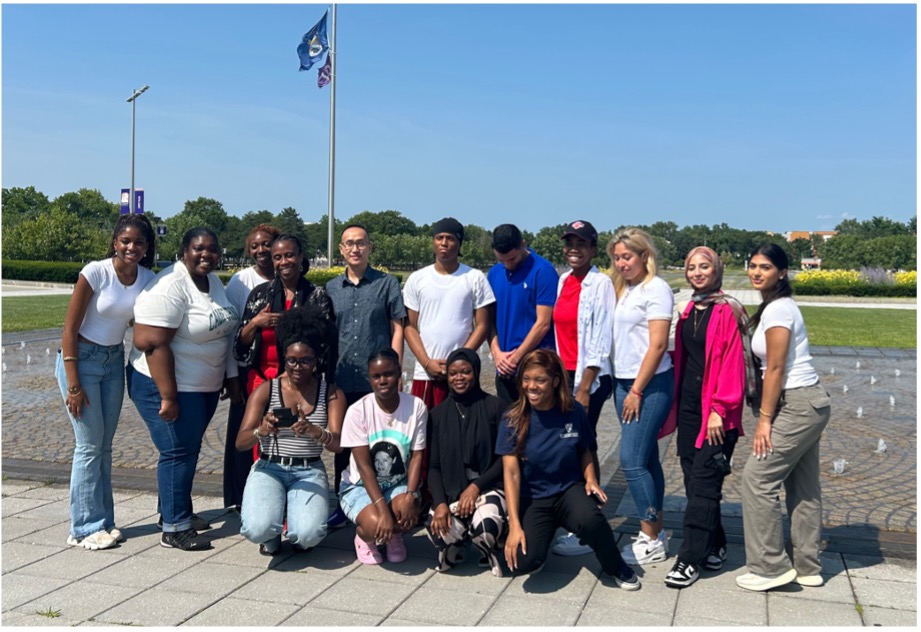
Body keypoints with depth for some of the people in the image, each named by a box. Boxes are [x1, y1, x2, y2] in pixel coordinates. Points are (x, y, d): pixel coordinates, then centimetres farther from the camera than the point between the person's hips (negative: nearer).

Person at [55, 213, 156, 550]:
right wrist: (73, 385, -16)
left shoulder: (148, 279, -4)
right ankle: (85, 528, 5)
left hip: (114, 361, 5)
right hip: (81, 358, -5)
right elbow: (70, 329, -15)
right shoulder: (95, 273, -18)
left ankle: (103, 522, 18)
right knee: (89, 444, -5)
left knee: (105, 445, 9)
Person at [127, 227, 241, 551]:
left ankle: (178, 510, 35)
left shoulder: (214, 281, 7)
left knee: (189, 449, 18)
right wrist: (168, 397, -26)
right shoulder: (170, 287, -21)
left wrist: (231, 378, 13)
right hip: (169, 385, -9)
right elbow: (151, 343, -26)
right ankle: (174, 529, 9)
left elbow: (224, 333, 16)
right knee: (179, 452, -3)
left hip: (206, 386, 9)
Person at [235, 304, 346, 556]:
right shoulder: (265, 390, 0)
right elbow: (240, 442, -6)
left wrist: (313, 432, -34)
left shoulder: (331, 393, 1)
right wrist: (262, 431, -31)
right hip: (269, 468, 0)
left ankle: (295, 525, 13)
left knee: (309, 534, -28)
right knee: (257, 529, -29)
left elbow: (338, 444, -11)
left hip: (309, 471, 0)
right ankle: (272, 534, 12)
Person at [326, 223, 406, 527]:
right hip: (341, 380, 3)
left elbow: (397, 329, 2)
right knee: (342, 445, 9)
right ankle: (342, 505, 20)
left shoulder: (387, 283, 3)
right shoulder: (331, 288, 11)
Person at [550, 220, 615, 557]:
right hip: (563, 374, 6)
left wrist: (583, 388, -14)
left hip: (590, 377, -6)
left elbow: (599, 342, -12)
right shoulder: (562, 281, 11)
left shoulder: (601, 284, -8)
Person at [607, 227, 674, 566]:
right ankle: (656, 533, 20)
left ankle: (651, 541, 3)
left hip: (650, 385, -7)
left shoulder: (656, 288, -9)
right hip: (623, 382, 7)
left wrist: (637, 390, -14)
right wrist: (623, 387, 7)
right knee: (646, 459, 11)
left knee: (632, 460, -8)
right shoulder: (622, 289, 13)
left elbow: (657, 345, -14)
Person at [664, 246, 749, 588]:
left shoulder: (727, 311, -9)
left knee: (704, 481, -6)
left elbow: (733, 363, -14)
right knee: (693, 477, 10)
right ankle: (715, 545, 25)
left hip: (716, 411, -7)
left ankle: (691, 558, -1)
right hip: (689, 405, 7)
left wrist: (720, 410, -16)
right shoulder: (689, 311, 13)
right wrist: (677, 402, 13)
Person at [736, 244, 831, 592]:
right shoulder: (778, 306, 14)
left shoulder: (777, 309, -15)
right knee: (803, 486, 13)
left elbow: (775, 368, -17)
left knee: (757, 478, -6)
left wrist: (764, 419, -14)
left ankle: (770, 567, 2)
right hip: (808, 404, 10)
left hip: (798, 405, -10)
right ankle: (806, 567, 21)